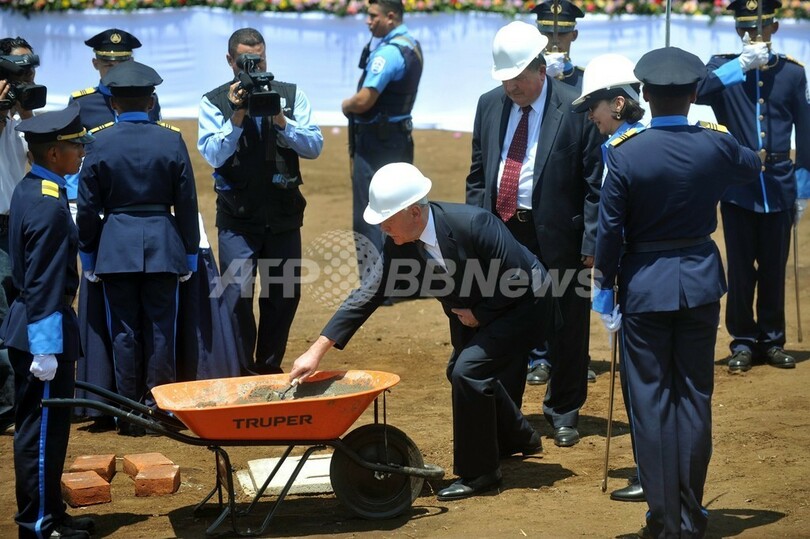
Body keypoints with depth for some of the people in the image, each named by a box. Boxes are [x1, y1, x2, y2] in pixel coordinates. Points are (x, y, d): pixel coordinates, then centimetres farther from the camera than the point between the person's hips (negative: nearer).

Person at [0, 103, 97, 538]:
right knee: (42, 430, -1)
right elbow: (43, 286, -22)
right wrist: (45, 350, -20)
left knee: (43, 427, 17)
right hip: (41, 330, -10)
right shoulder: (49, 207, -21)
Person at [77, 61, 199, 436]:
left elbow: (88, 208, 0)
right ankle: (158, 408, 9)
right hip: (162, 246, 0)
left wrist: (87, 256, 10)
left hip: (115, 248, 0)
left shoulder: (100, 143, -4)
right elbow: (187, 204, 1)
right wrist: (189, 254, 10)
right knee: (160, 330, 6)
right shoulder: (171, 141, -3)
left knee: (125, 332, 5)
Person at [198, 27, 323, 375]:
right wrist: (237, 118, -23)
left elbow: (314, 146, -4)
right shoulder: (214, 103, -1)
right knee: (238, 294, -9)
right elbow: (213, 154, -11)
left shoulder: (291, 96, 3)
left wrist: (281, 121, -18)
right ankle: (239, 371, 3)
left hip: (284, 214, 3)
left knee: (285, 294, 8)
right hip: (237, 218, -3)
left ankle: (269, 367, 23)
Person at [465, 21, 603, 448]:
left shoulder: (576, 110, -9)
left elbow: (596, 184, -8)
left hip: (558, 236, -4)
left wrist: (592, 244, -13)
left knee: (566, 330, 6)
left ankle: (563, 412, 22)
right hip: (500, 232, 4)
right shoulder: (489, 106, 6)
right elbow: (477, 175, 13)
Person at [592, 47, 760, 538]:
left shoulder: (624, 153, -14)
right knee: (695, 398, 10)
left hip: (645, 286, -2)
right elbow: (753, 167, 17)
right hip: (701, 279, 2)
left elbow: (610, 230, -10)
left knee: (651, 401, 4)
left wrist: (604, 288, 1)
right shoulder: (716, 144, -6)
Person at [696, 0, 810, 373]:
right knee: (741, 269, 2)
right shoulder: (723, 67, 1)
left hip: (778, 188, 1)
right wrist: (741, 65, -27)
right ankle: (743, 341, 12)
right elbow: (696, 92, -21)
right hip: (738, 188, -1)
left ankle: (772, 339, 20)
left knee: (774, 268, 8)